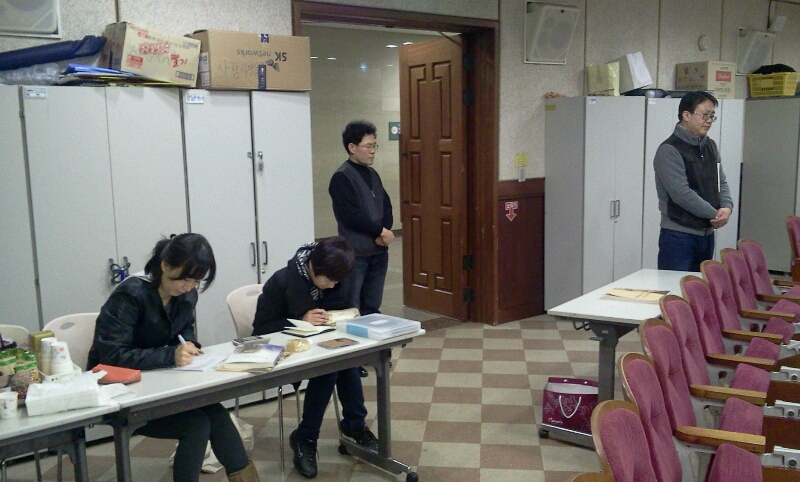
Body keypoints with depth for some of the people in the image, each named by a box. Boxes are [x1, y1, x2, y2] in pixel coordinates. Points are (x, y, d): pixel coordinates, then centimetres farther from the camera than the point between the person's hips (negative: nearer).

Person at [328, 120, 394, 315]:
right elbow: (350, 216, -18)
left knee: (372, 307, 13)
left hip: (378, 250, 7)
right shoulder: (341, 178, -11)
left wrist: (384, 232, -7)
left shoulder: (372, 174, 13)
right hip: (355, 252, -7)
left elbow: (386, 206, 12)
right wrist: (381, 231, -10)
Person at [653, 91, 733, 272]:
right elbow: (682, 194, -21)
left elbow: (721, 182, 15)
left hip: (707, 234, 8)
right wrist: (715, 215, -13)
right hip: (678, 236, -8)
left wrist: (727, 207, -6)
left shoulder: (710, 147, 12)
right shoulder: (669, 151, -13)